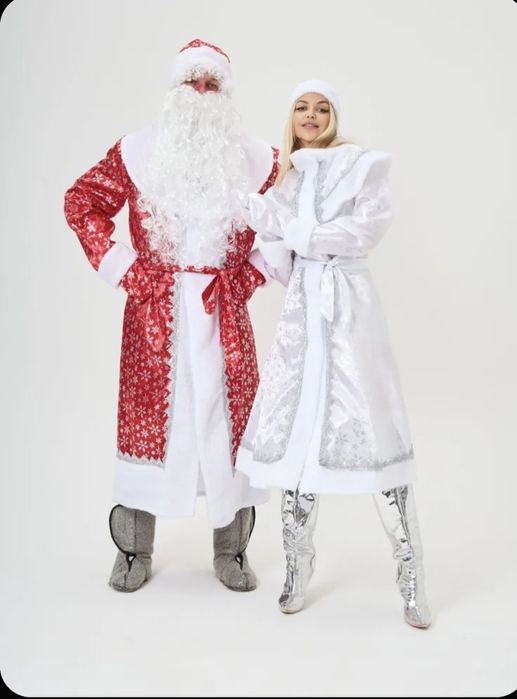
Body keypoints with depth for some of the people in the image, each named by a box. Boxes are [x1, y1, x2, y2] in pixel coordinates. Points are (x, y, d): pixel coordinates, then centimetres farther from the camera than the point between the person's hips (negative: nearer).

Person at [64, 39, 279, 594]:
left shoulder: (255, 158, 5)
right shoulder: (139, 151, 4)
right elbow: (81, 203, 7)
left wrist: (256, 270, 3)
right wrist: (121, 269, -2)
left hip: (225, 312, 1)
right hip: (156, 312, -1)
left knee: (229, 418, 4)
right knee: (149, 415, 3)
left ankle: (231, 551, 20)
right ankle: (133, 551, 19)